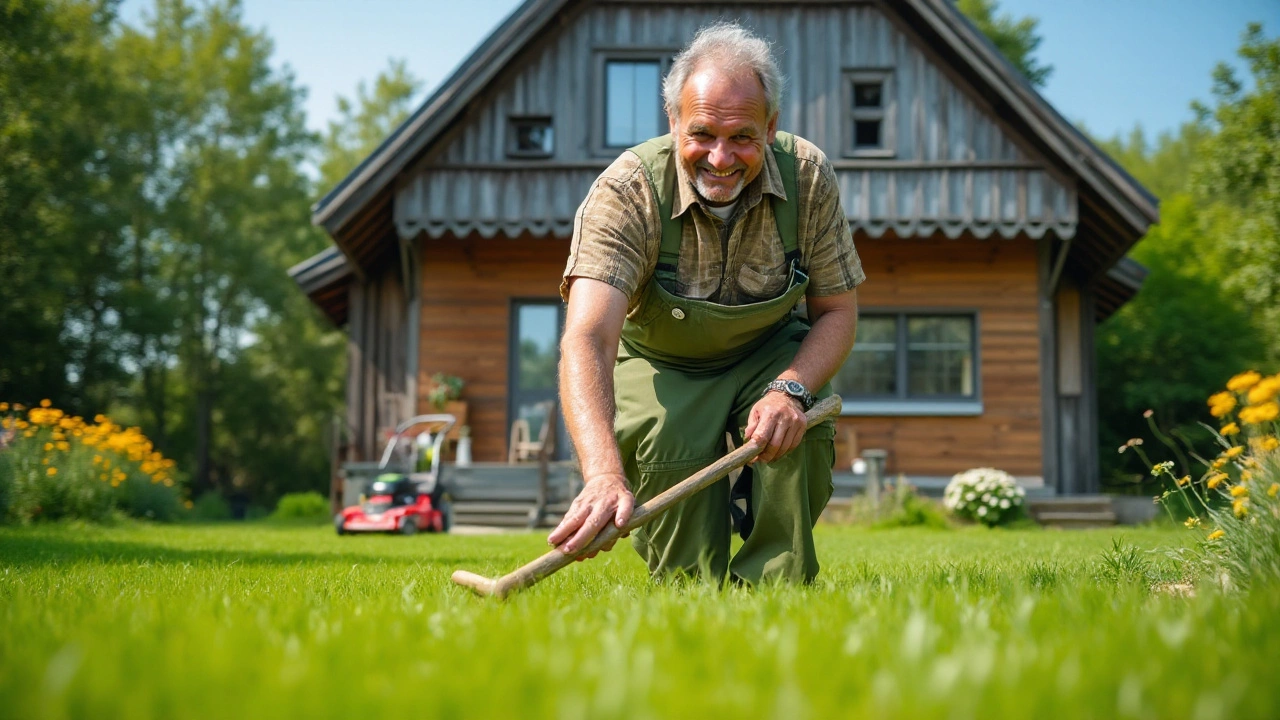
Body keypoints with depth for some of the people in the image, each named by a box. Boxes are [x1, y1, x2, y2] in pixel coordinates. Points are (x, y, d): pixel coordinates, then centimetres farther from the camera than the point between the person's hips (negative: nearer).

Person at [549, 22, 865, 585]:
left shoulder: (809, 176, -20)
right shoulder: (626, 191, -30)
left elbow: (837, 310, -9)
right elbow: (587, 338, -43)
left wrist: (792, 388, -32)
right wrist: (603, 475, -60)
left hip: (772, 355, 2)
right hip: (660, 365, -2)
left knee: (799, 430, -27)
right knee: (669, 446, -31)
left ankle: (773, 591, -6)